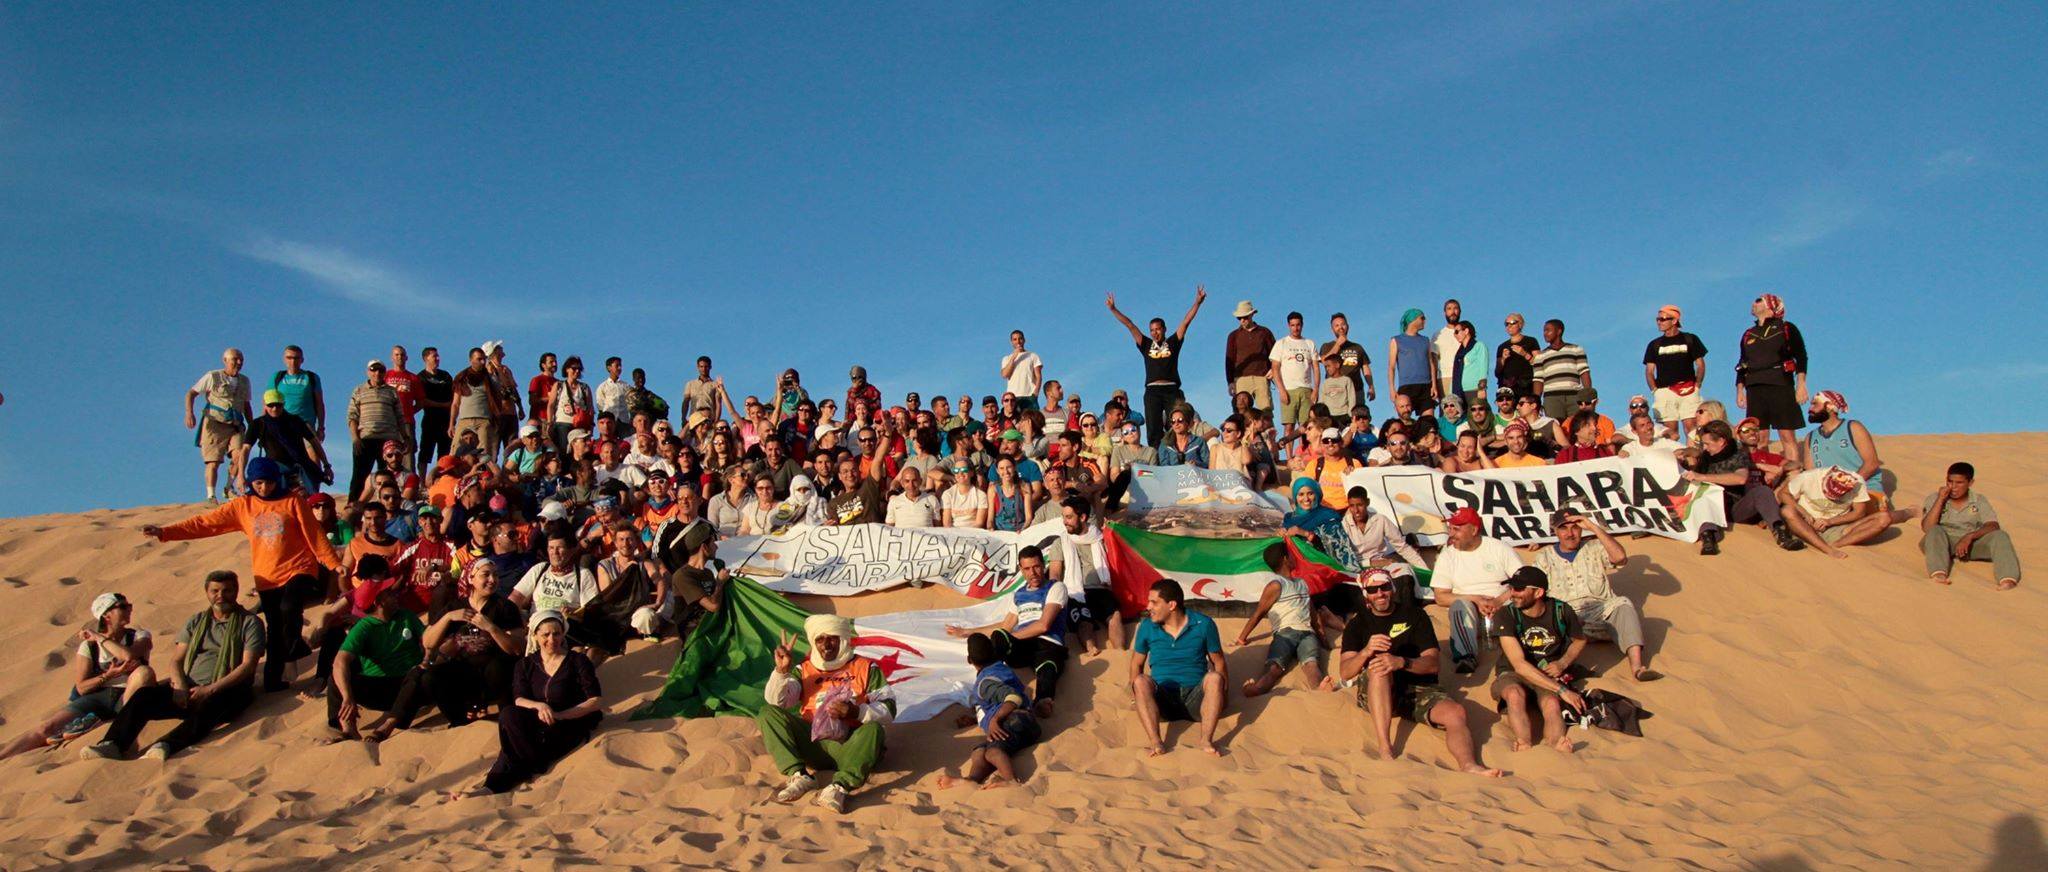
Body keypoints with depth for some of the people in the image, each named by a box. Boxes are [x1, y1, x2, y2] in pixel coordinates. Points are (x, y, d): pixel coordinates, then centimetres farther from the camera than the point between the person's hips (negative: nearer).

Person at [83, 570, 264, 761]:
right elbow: (176, 660, 12)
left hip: (227, 691, -5)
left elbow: (248, 666, -6)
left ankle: (165, 746, -57)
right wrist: (180, 687, -10)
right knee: (145, 694, -20)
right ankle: (113, 745, -34)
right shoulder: (196, 622, 20)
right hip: (189, 688, 5)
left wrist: (210, 690, -17)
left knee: (207, 706, -38)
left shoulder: (250, 622, 5)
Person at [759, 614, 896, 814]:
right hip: (812, 743, 3)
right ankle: (800, 776, -29)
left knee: (873, 729, -34)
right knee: (768, 713, -14)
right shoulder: (804, 670, 17)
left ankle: (839, 787, -46)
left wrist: (855, 712, -17)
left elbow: (888, 709, 0)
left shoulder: (865, 668, 10)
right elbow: (775, 701, 3)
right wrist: (782, 670, -13)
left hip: (849, 747, -2)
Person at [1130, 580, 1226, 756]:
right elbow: (1137, 663, 11)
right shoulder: (1147, 627, 3)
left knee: (1214, 678, -30)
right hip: (1162, 701, 1)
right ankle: (1155, 742, -43)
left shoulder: (1203, 624, -1)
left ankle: (1207, 740, -40)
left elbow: (1218, 662, 5)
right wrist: (1137, 692, 0)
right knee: (1141, 681, -29)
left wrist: (1220, 692, -4)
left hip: (1195, 701, -1)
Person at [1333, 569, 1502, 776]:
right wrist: (1366, 652, -25)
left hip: (1420, 688, 1)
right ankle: (1385, 750, -41)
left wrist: (1402, 662, -22)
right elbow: (1344, 673, -3)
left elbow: (1435, 663, -1)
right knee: (1378, 667, -33)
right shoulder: (1358, 624, 11)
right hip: (1376, 693, -1)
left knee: (1456, 712, -26)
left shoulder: (1414, 615, 11)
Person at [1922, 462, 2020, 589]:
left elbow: (1993, 526, -9)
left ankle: (2007, 579, -49)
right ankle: (1939, 574, -58)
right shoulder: (1934, 499, 3)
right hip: (1941, 544, -2)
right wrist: (1940, 500, -14)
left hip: (1971, 544, 2)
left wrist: (1969, 537, -26)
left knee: (1999, 535, -24)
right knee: (1936, 531, -34)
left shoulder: (1979, 501, 8)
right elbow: (1927, 528, -12)